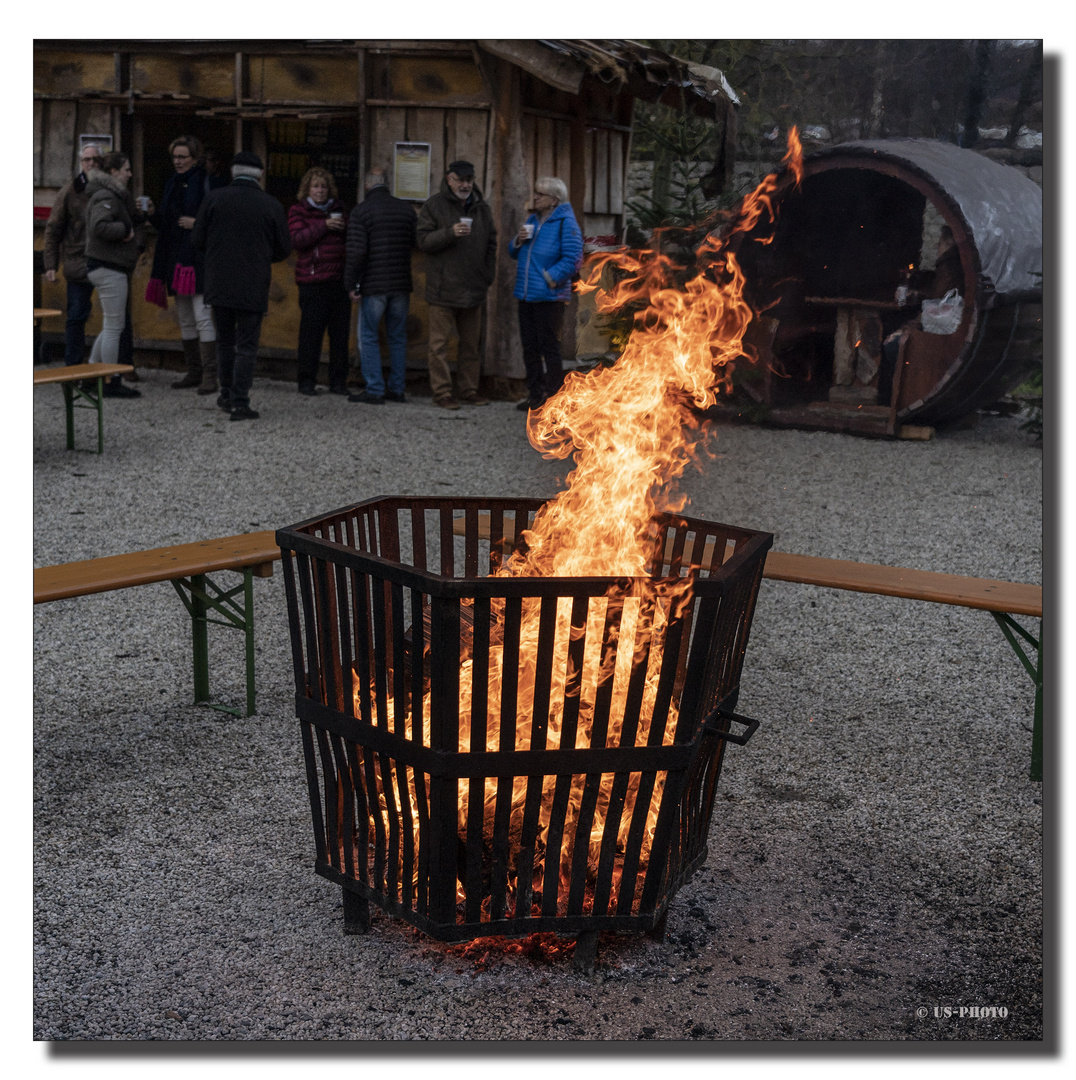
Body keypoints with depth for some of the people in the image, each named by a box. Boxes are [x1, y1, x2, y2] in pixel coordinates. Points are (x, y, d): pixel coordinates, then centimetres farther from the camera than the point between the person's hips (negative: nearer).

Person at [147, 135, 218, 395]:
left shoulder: (206, 183, -7)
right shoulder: (173, 183, 16)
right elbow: (164, 223, 21)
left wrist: (196, 223, -20)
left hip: (198, 258, -8)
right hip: (175, 257, 8)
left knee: (202, 317, -11)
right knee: (184, 319, 11)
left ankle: (209, 374, -8)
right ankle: (194, 372, 18)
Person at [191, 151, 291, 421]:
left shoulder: (214, 199, -2)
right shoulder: (271, 205, -3)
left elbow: (197, 241, 0)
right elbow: (283, 249, 3)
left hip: (219, 285, 2)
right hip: (254, 288, -2)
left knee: (225, 342, 17)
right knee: (246, 346, 2)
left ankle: (227, 395, 26)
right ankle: (239, 402, -3)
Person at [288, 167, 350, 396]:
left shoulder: (337, 210, 18)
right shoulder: (298, 211, 5)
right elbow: (296, 240, -10)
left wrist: (344, 227, 4)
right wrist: (324, 226, -16)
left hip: (339, 280, 4)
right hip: (313, 282, -4)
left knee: (340, 333, 4)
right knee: (310, 334, -3)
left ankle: (338, 381, 12)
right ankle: (307, 382, 6)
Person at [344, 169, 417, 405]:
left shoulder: (361, 211, -7)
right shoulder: (406, 209, 8)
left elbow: (356, 251, -14)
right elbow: (418, 244, 10)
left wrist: (351, 284, -7)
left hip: (373, 285, -4)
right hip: (402, 284, 5)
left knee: (368, 337, 3)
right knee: (398, 337, 12)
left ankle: (375, 390, -1)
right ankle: (397, 388, 14)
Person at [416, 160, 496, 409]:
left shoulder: (482, 208, 13)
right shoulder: (434, 206, -1)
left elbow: (491, 243, 19)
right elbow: (424, 241, -7)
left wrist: (489, 275, 9)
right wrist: (450, 233, -22)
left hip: (473, 288, 5)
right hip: (443, 288, -5)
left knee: (471, 343, 10)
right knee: (440, 343, -3)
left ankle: (468, 390, 19)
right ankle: (442, 392, 3)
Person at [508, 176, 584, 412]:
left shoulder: (565, 222, -8)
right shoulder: (533, 220, 16)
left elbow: (573, 259, -16)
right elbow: (514, 253, 21)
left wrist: (550, 278, -19)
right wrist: (518, 241, 0)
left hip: (550, 296, -8)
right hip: (527, 295, 8)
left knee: (549, 347, -4)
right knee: (529, 347, 12)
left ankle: (554, 396, 4)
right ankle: (535, 393, 22)